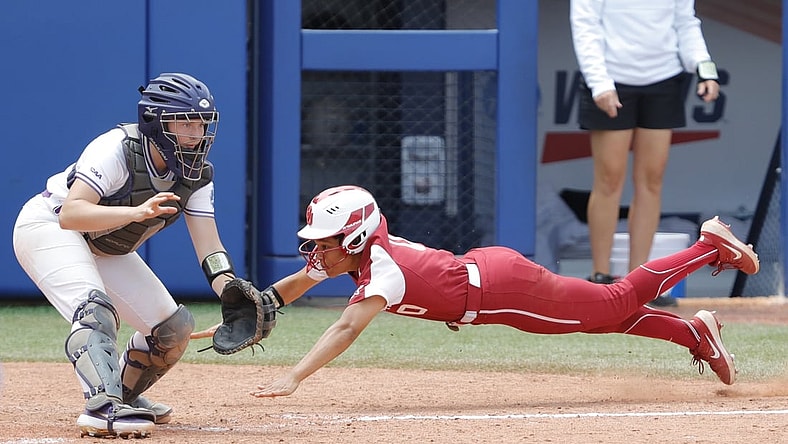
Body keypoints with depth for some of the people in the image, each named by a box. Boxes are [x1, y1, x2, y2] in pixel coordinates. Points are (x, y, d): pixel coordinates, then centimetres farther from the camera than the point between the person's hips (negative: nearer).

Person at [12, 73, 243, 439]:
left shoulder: (196, 175, -9)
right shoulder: (117, 149, -30)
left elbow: (208, 246, -14)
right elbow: (70, 214, -41)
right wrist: (137, 211, -55)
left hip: (106, 250, 8)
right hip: (47, 227, -8)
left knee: (174, 327, 4)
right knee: (95, 309, -34)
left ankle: (125, 395, 28)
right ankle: (103, 407, -45)